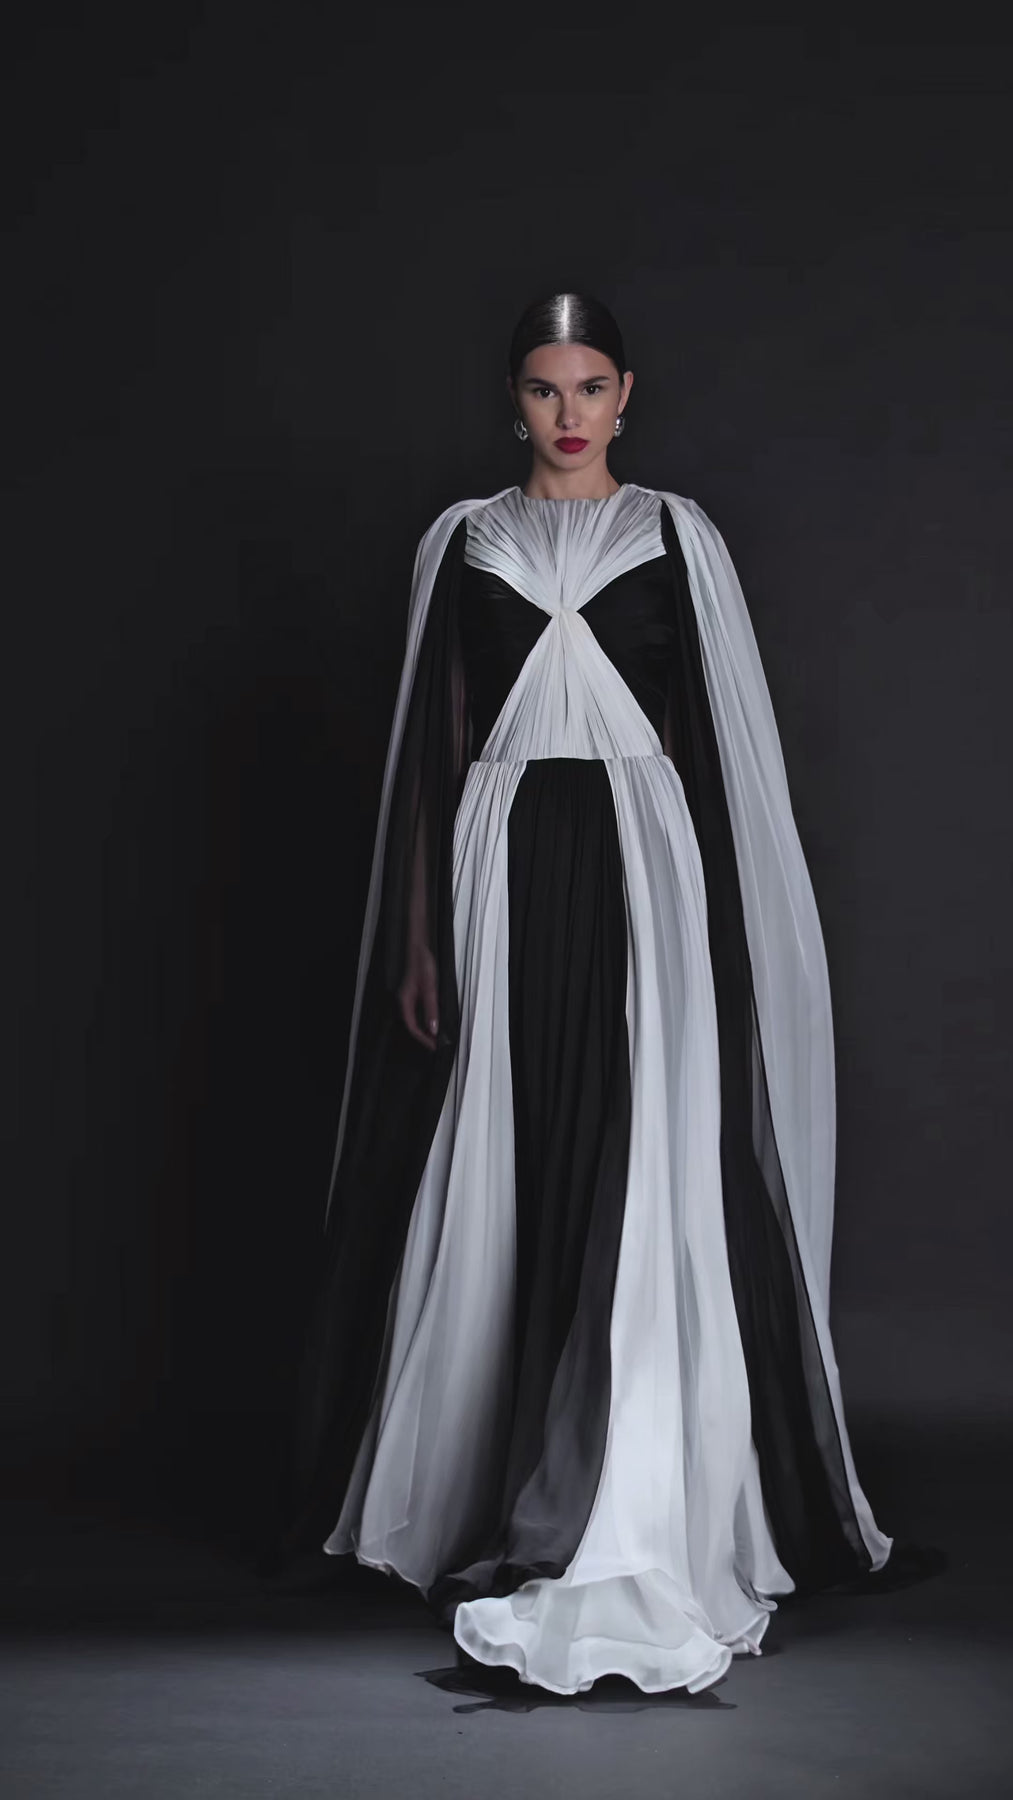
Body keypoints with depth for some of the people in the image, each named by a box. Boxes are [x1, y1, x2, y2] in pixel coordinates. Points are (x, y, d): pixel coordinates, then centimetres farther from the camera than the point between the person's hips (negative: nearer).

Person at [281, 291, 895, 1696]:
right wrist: (419, 936, 2)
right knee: (501, 1190, 3)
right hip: (503, 867, 1)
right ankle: (486, 1490, 19)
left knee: (644, 1190, -9)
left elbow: (728, 740, 6)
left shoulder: (675, 536, 8)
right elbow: (433, 746, 9)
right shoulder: (462, 542, 10)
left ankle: (642, 1531, -5)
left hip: (641, 862, -1)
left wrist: (725, 930, -1)